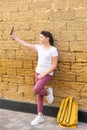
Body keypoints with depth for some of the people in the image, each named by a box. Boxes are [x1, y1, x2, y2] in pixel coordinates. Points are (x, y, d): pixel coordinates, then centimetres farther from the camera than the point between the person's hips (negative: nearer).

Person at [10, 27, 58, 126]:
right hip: (38, 73, 6)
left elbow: (54, 65, -14)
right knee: (39, 94, 8)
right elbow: (25, 44, 9)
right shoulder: (39, 47, 5)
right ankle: (40, 116, 17)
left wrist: (44, 74, -16)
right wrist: (14, 37, 8)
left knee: (36, 90, -25)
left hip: (47, 74, -6)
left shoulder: (53, 50, -12)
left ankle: (48, 92, 9)